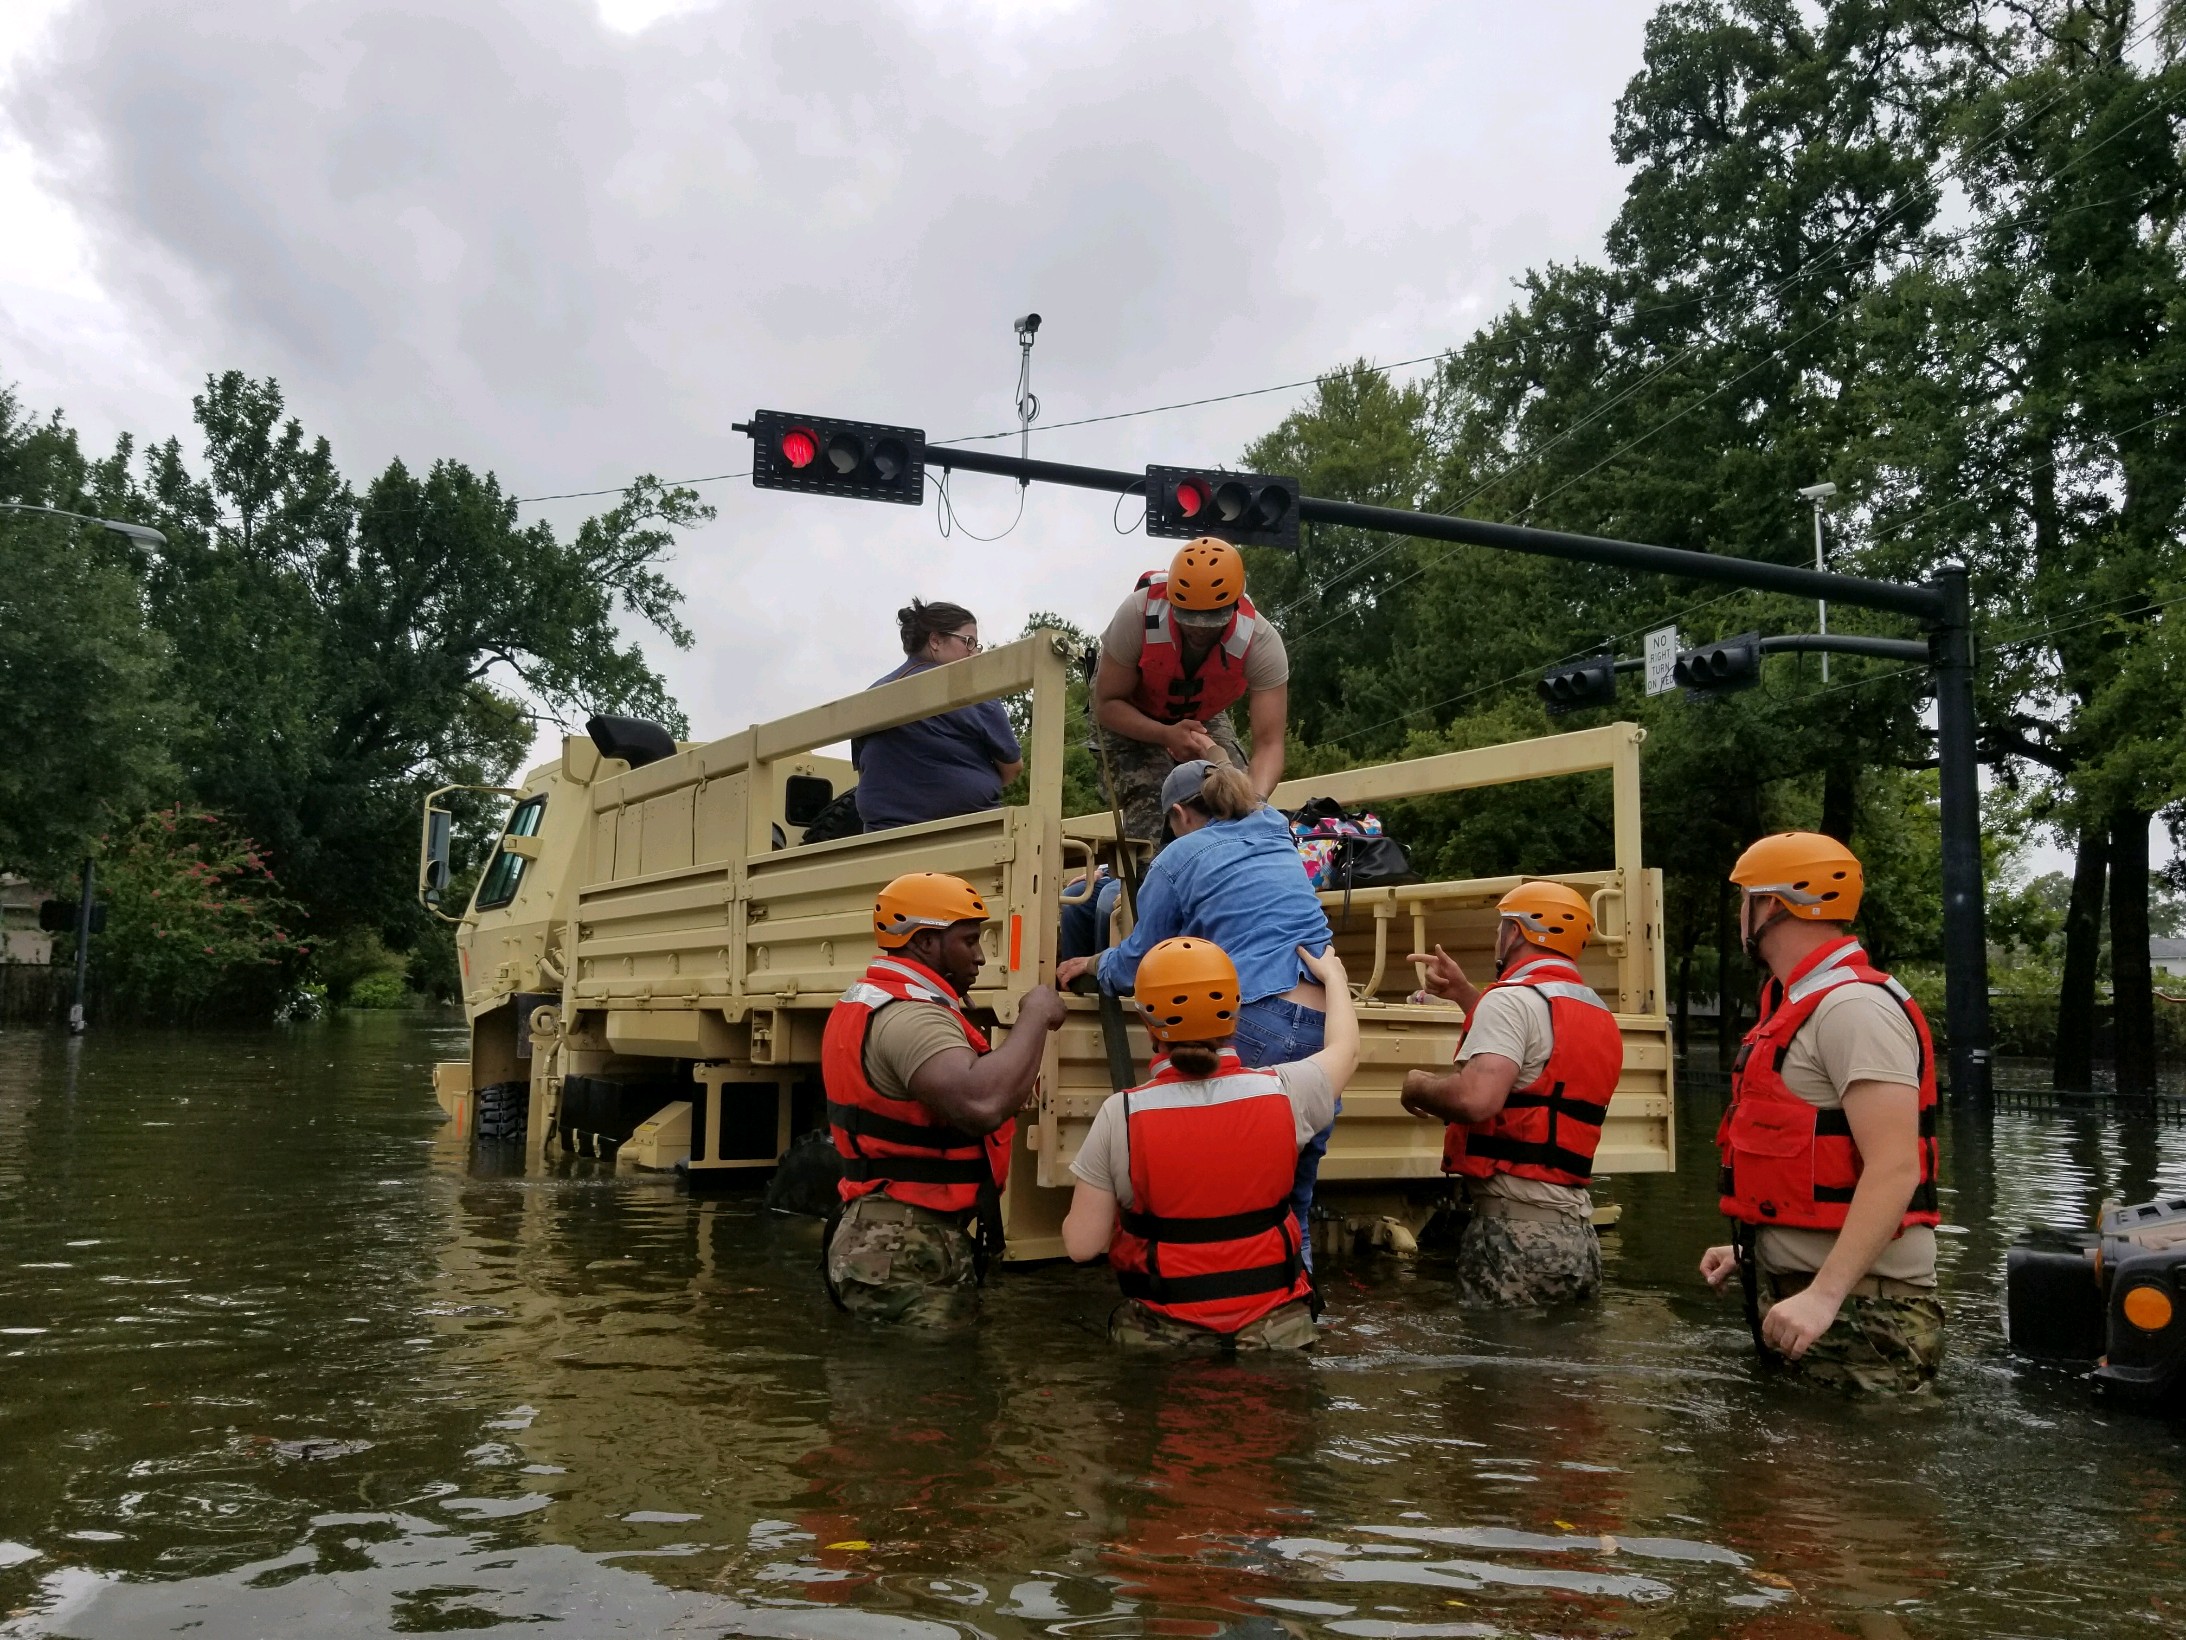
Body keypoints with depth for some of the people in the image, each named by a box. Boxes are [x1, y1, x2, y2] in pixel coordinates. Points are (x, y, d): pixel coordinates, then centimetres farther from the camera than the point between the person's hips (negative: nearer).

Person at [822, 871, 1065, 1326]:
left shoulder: (869, 1001, 14)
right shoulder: (910, 1014, -21)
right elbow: (983, 1104, -38)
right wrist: (1035, 1017, -23)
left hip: (883, 1239, 11)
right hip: (909, 1256, -11)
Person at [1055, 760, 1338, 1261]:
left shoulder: (1179, 858, 6)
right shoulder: (1278, 839, 23)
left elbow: (1137, 966, 12)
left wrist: (1093, 963, 33)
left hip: (1258, 1028, -6)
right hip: (1328, 1027, 7)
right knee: (1293, 1199, 14)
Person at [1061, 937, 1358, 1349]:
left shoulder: (1121, 1115, -13)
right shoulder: (1282, 1094, -7)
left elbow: (1082, 1245, -8)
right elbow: (1344, 1050, 16)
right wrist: (1333, 976, 33)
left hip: (1160, 1332, -2)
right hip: (1274, 1325, 2)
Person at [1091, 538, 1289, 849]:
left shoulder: (1262, 642, -33)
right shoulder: (1139, 614, -37)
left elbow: (1269, 744, -34)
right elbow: (1107, 704, -25)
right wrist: (1167, 735, -43)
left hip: (1202, 717, 3)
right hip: (1130, 717, -2)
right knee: (1152, 820, -25)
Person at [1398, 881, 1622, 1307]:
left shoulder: (1515, 997, -11)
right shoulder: (1598, 1013, 17)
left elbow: (1475, 1099, -26)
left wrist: (1418, 1085, -7)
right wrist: (1466, 995, 32)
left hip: (1517, 1226, -9)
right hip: (1576, 1230, 9)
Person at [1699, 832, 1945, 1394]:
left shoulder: (1854, 1007, -17)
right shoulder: (1802, 1007, 16)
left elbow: (1893, 1170, -25)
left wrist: (1824, 1294, -30)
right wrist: (1750, 1249, 21)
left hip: (1856, 1308, -10)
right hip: (1796, 1286, 10)